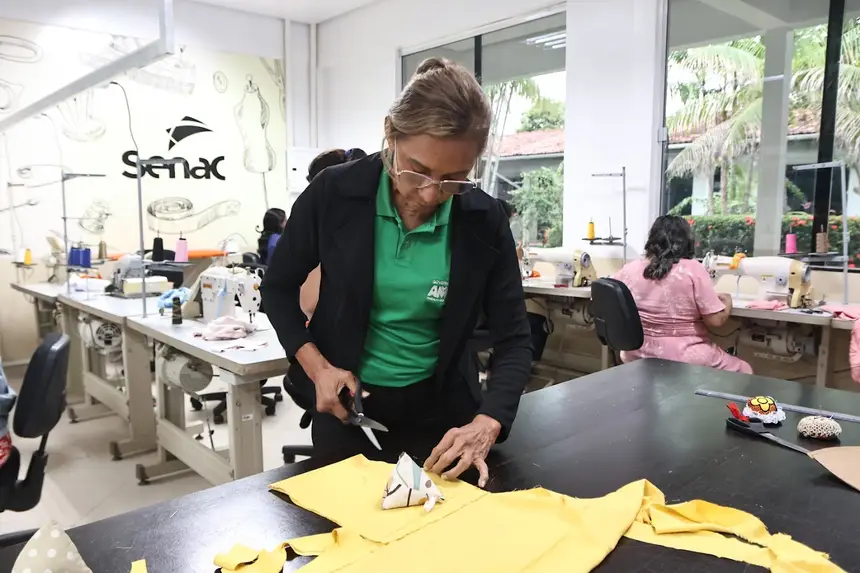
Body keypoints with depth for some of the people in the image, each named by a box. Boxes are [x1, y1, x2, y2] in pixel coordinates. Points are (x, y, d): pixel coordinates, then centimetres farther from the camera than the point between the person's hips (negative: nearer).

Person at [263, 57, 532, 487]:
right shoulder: (334, 193, -17)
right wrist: (317, 366, -16)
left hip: (441, 409, 1)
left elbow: (514, 341, -10)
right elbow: (278, 289, -3)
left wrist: (486, 425, -26)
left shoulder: (484, 220, -15)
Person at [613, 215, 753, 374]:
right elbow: (716, 320, -12)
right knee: (743, 370, 22)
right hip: (683, 359, -5)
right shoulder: (692, 270, -13)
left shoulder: (628, 270, -2)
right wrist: (727, 301, 9)